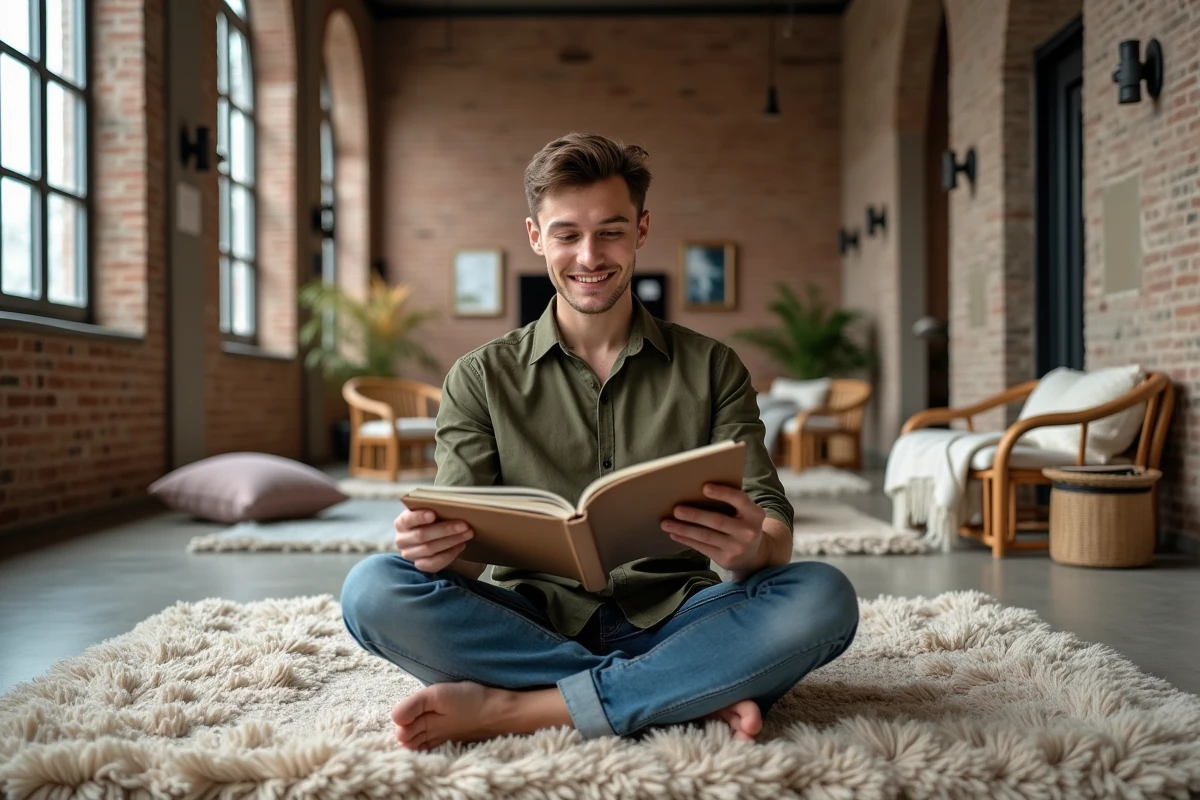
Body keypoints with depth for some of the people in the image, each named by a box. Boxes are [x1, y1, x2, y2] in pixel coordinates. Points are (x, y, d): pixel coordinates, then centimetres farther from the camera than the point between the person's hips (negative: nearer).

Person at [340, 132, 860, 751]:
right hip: (535, 622, 0)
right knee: (373, 589, -27)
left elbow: (774, 529, 2)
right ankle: (695, 697, -25)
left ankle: (509, 709, -27)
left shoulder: (712, 369, 10)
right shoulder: (481, 379, 10)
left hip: (671, 622, 0)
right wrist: (433, 548, -25)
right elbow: (461, 544, 2)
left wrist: (753, 548, -24)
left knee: (823, 597, -28)